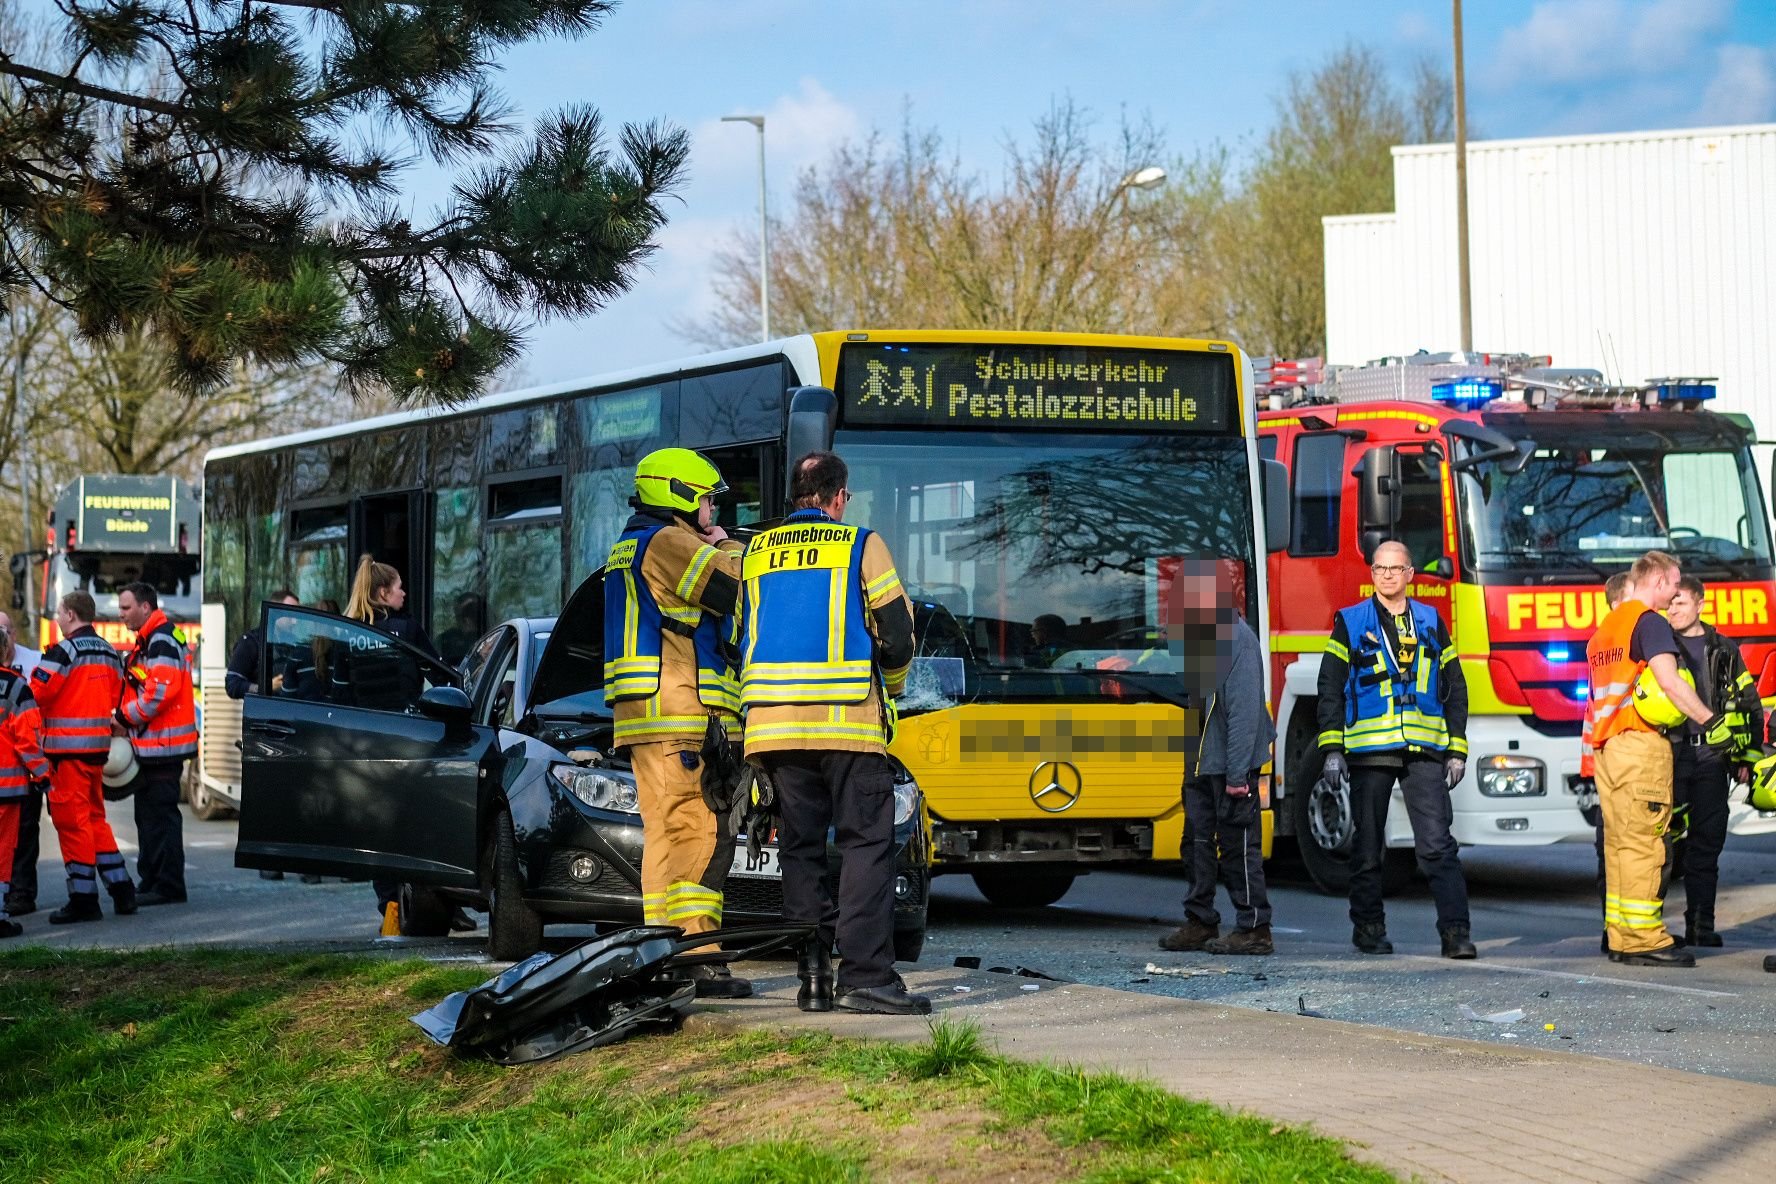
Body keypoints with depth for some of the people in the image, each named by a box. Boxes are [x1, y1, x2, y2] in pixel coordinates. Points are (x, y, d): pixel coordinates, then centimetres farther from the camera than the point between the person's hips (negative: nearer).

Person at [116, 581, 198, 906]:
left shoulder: (162, 640, -14)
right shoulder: (147, 641, 19)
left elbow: (160, 691, -23)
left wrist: (125, 717, -12)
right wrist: (126, 719, 11)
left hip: (162, 744, -11)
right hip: (149, 743, 11)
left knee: (161, 815, -8)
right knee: (148, 815, 14)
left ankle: (168, 886, -6)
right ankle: (150, 881, 20)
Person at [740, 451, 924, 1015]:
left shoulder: (755, 553, 15)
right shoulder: (861, 545, 3)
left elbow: (739, 636, 18)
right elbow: (897, 631, 1)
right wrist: (891, 687, 19)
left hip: (772, 718, 4)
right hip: (848, 717, -4)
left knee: (800, 848, 9)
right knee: (867, 844, -4)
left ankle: (813, 977, 4)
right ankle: (865, 974, -14)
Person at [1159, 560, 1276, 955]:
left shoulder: (1237, 639, -17)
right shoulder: (1197, 637, 12)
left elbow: (1245, 711, -21)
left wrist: (1237, 774, -23)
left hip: (1230, 765, -9)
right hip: (1200, 765, 9)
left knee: (1238, 845, -3)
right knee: (1199, 843, 12)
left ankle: (1254, 929, 3)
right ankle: (1200, 923, 19)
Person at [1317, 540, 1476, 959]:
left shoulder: (1431, 622, 12)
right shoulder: (1351, 622, 7)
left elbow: (1454, 689, 15)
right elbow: (1330, 688, 4)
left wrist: (1457, 750, 8)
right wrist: (1332, 749, -4)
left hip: (1425, 752, 1)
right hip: (1369, 751, 0)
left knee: (1437, 844, -9)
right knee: (1368, 846, 6)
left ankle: (1455, 932, -12)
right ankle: (1368, 928, 18)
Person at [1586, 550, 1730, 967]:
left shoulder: (1606, 625, 21)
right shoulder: (1650, 621, -7)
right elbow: (1668, 682, -19)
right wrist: (1711, 722, -16)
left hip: (1606, 744, 9)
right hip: (1640, 743, -9)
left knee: (1620, 843, 8)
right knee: (1643, 840, -10)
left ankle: (1621, 939, 8)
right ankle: (1645, 940, -12)